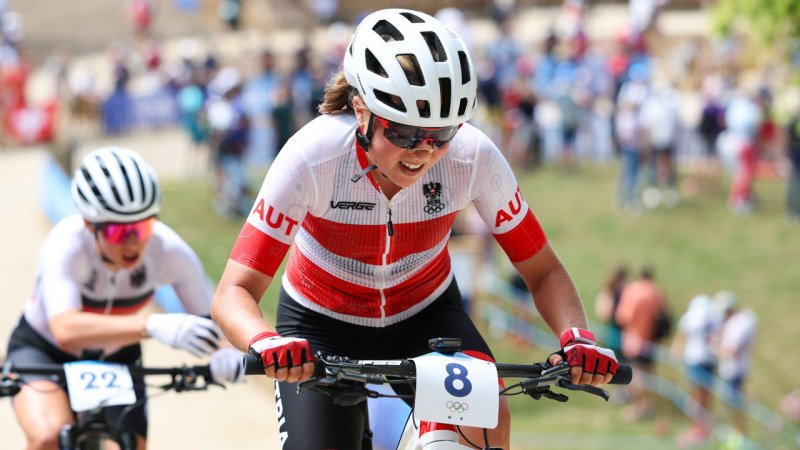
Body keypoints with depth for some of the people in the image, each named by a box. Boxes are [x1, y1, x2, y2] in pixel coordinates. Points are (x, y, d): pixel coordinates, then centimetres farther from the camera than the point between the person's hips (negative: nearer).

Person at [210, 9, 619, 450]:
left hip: (425, 314, 1)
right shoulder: (314, 156, -32)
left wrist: (577, 336, -35)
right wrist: (266, 343, -56)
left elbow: (544, 272, -14)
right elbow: (234, 293, -33)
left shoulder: (474, 157, -26)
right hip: (323, 326, -1)